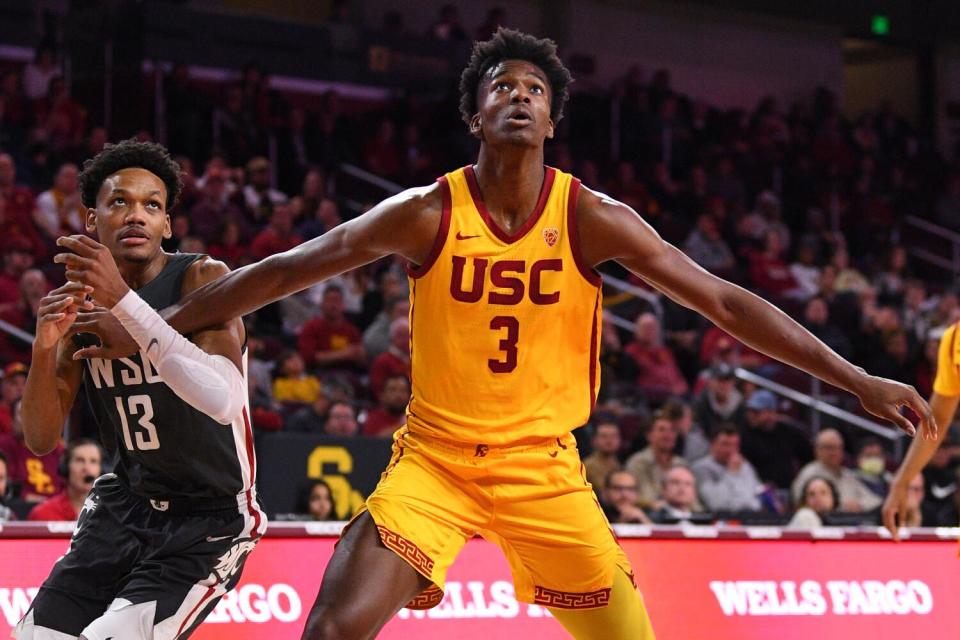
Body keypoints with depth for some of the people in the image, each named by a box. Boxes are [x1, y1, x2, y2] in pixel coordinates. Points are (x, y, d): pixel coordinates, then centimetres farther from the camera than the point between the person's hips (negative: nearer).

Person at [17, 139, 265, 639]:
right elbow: (41, 441, 1)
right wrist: (44, 348, -19)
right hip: (125, 503, 6)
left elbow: (223, 400, -34)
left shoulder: (202, 279, -15)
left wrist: (122, 299, -37)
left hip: (211, 519, -6)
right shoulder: (80, 299, 2)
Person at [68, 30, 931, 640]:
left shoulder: (591, 218, -7)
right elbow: (286, 271, -3)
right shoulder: (426, 214, -8)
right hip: (434, 456, -1)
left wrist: (854, 379, -11)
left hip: (543, 464, 1)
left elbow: (722, 301, -7)